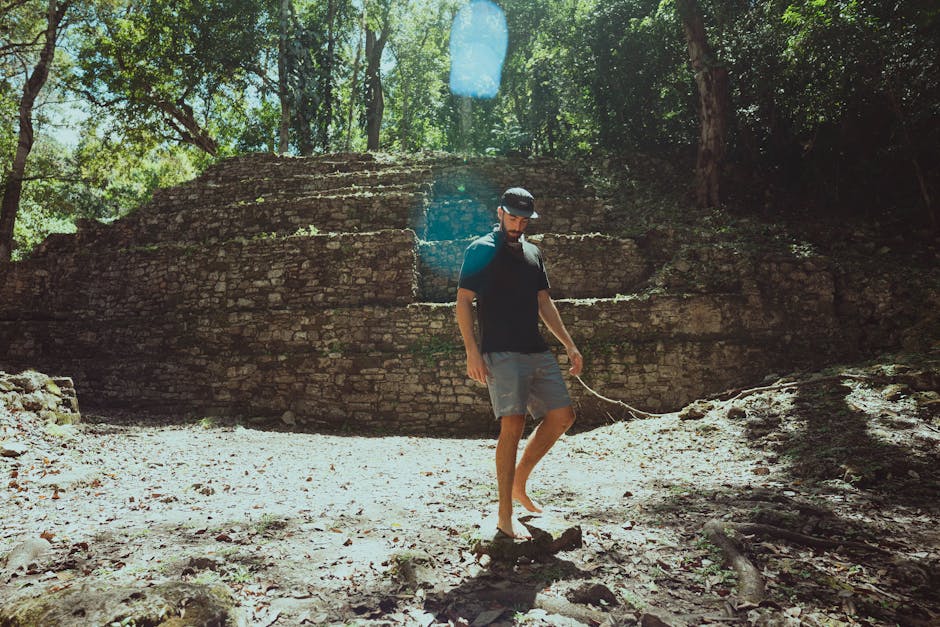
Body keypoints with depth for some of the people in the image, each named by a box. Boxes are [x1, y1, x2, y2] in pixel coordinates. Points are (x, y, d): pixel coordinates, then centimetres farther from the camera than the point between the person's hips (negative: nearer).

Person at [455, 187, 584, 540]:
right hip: (502, 353, -7)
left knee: (563, 417, 5)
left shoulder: (533, 253, 19)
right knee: (513, 425, -11)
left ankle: (519, 483, 20)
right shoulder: (481, 250, -2)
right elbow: (463, 302, -6)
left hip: (537, 351, 7)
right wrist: (472, 352, -16)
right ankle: (504, 517, 0)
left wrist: (569, 345, 17)